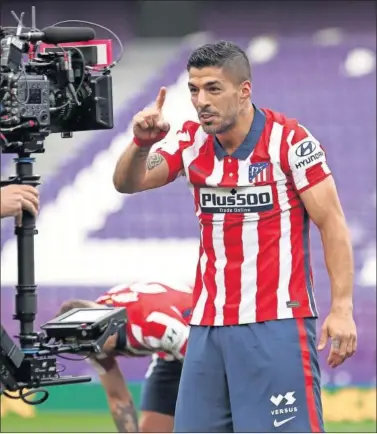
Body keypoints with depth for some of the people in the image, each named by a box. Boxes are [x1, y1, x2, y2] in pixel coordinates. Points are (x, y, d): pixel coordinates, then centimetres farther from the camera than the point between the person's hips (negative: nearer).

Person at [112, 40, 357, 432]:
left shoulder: (290, 140, -8)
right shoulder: (190, 142, 6)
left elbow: (332, 223, -7)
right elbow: (127, 183, 1)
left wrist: (342, 307, -14)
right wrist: (141, 143, -20)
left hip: (277, 324, -5)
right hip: (208, 324, 5)